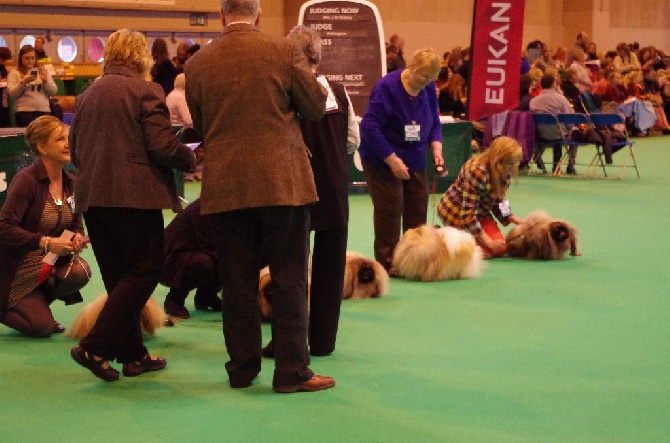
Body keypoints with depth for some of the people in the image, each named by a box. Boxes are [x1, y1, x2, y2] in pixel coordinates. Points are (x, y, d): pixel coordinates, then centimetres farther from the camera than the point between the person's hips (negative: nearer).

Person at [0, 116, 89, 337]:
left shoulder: (71, 183, 2)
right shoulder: (26, 180, -19)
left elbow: (76, 226, 11)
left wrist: (76, 238, -12)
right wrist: (46, 242, -28)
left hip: (49, 262, 6)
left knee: (79, 272, -26)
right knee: (42, 327, -19)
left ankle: (37, 304, 4)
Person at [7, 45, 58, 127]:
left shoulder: (43, 71, 15)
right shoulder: (14, 73, 8)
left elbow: (54, 91, 9)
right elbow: (12, 94, -4)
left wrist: (45, 80, -8)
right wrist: (23, 82, -17)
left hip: (44, 111, 2)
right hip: (24, 111, -2)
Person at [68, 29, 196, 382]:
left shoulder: (86, 96, 12)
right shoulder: (145, 91, -7)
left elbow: (75, 151, 16)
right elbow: (162, 146, -14)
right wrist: (191, 159, 3)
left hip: (93, 195, 7)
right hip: (135, 194, -7)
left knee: (118, 276, 13)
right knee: (144, 272, -1)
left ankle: (133, 354, 14)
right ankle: (96, 347, -12)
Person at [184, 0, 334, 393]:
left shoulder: (198, 63, 2)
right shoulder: (286, 52, -6)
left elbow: (201, 125, 12)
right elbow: (315, 106, 2)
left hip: (224, 187, 3)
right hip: (283, 182, -2)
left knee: (238, 282, 9)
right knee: (289, 279, 4)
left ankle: (242, 368, 15)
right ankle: (292, 371, 5)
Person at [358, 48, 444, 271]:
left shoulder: (428, 88, -1)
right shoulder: (387, 87, -21)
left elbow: (434, 122, 11)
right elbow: (369, 127, -23)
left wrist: (436, 146, -9)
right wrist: (392, 160, -24)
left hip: (415, 161, 7)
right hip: (383, 161, -6)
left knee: (417, 211, 7)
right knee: (389, 212, -6)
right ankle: (388, 264, 1)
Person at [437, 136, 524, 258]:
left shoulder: (506, 173, -9)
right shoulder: (477, 172, -33)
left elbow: (497, 202, 5)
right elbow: (468, 213, -31)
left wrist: (513, 219, -10)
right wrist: (488, 241, -28)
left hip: (480, 212, 8)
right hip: (456, 212, -8)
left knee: (500, 249, -2)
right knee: (486, 251, -17)